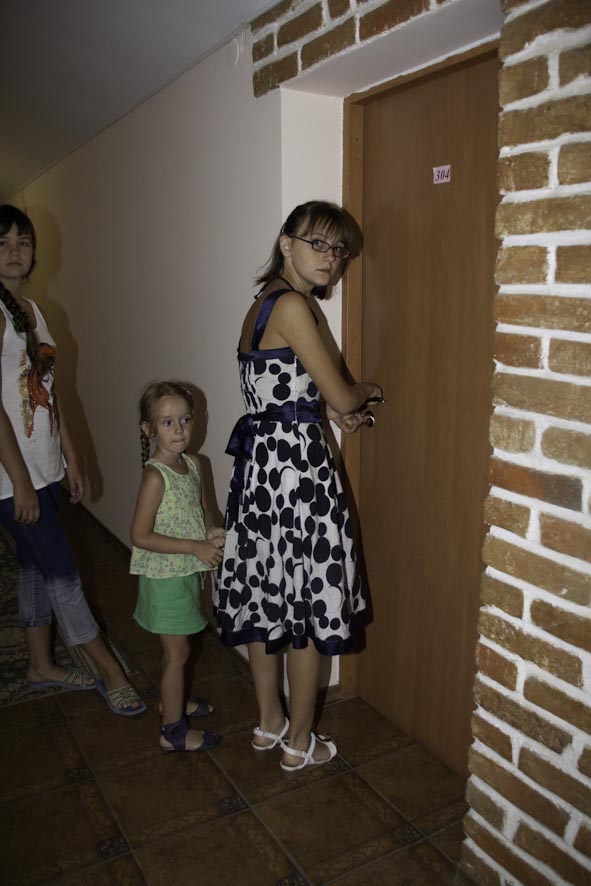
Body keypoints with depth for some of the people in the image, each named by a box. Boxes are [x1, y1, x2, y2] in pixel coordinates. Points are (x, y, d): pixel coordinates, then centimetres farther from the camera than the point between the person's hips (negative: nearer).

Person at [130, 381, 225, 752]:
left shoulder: (192, 463, 0)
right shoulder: (155, 476, -23)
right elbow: (141, 536, -24)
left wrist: (211, 531, -7)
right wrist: (196, 547, -25)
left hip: (187, 573, 7)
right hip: (165, 577, -7)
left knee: (178, 648, 24)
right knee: (178, 653, 5)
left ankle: (174, 702, 45)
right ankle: (174, 732, 22)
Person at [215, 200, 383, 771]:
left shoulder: (261, 305, 13)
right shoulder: (292, 305, -16)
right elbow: (340, 396, -14)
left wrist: (327, 408, 10)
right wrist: (367, 391, 8)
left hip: (259, 461, 10)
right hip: (295, 464, -10)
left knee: (265, 594, 17)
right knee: (307, 605, 5)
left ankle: (269, 722, 35)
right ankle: (298, 742, 23)